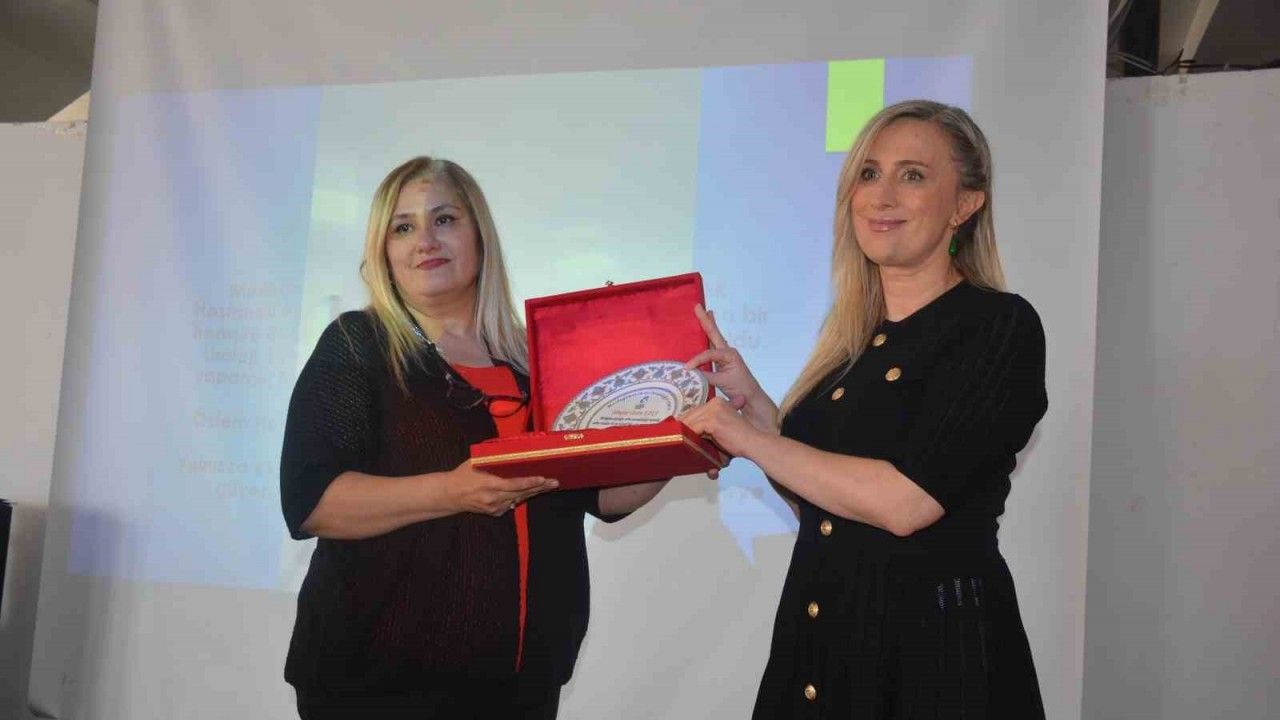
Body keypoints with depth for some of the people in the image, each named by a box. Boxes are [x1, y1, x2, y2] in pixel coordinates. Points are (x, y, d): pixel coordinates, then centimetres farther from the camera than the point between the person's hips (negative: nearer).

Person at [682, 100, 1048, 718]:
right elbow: (816, 505, 10)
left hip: (934, 649, -6)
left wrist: (751, 437, -14)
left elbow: (905, 503, -21)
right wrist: (750, 398, 1)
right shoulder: (852, 339, 8)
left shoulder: (1000, 327, -11)